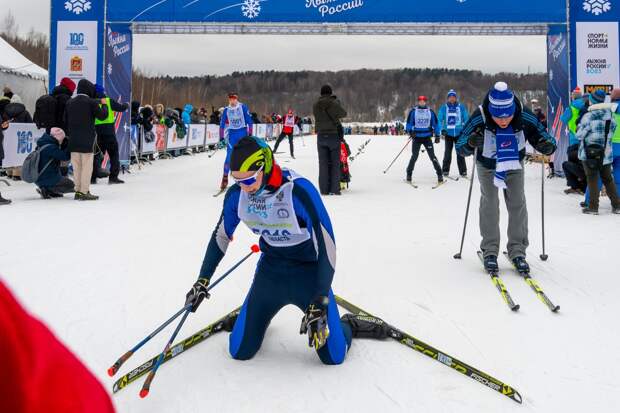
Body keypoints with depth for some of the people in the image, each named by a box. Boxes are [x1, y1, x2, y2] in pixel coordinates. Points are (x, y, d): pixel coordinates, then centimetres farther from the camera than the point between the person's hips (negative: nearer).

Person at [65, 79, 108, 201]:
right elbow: (102, 116, -5)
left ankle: (78, 190, 12)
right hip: (87, 140, -6)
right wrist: (104, 104, 11)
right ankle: (84, 192, -5)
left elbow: (65, 120, 14)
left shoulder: (70, 102, 11)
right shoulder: (91, 102, -8)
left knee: (76, 166, 10)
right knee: (87, 166, -3)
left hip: (73, 140, 6)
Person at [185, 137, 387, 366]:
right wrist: (203, 280, 8)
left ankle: (350, 326, 30)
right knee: (240, 352, 5)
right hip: (270, 271, 4)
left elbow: (327, 246, -26)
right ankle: (252, 317, 37)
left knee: (334, 356, -3)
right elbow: (220, 236, 5)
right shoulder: (236, 194, -13)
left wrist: (320, 303, -29)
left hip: (309, 273, -4)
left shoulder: (300, 191, -29)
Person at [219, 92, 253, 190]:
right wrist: (221, 137, 2)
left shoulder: (243, 107, -3)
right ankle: (225, 177, -5)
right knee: (229, 156, -9)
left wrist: (250, 134, -5)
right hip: (232, 134, 1)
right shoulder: (226, 110, 2)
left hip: (242, 132, -1)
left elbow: (249, 120, -1)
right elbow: (222, 124, 7)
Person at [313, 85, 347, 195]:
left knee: (323, 163, 6)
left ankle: (324, 189, 4)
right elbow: (344, 114, 5)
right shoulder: (334, 104, -9)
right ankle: (334, 189, 2)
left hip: (321, 136, 3)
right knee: (335, 163, 5)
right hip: (334, 135, -2)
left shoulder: (316, 105, -1)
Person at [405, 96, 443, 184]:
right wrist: (410, 131, -9)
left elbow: (435, 124, 12)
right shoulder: (413, 111, 2)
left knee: (432, 156, -4)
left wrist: (437, 135, 7)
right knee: (414, 156, -3)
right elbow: (409, 123, 7)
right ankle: (409, 174, 11)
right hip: (417, 137, 0)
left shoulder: (430, 111, 6)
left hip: (427, 137, 0)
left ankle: (440, 175, 1)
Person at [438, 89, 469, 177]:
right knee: (448, 152, 0)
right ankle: (445, 170, 10)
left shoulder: (461, 107, 2)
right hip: (448, 133, 0)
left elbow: (466, 119, 6)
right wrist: (442, 129, -10)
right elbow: (440, 119, 3)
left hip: (459, 133, 0)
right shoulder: (444, 107, 2)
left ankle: (463, 171, 5)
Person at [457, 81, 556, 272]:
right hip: (487, 166, -1)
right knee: (490, 204, -5)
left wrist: (548, 146, -43)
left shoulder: (525, 117, -31)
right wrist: (470, 143, -52)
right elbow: (460, 147, -29)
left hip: (515, 165, 2)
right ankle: (490, 251, 5)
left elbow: (543, 136, -19)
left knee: (518, 204, -1)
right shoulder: (479, 118, -35)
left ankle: (518, 251, 8)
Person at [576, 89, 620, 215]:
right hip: (606, 154, 5)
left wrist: (580, 125, 7)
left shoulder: (588, 116, -15)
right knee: (608, 179, 15)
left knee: (592, 180, 2)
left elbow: (579, 134, -10)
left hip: (589, 154, -5)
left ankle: (593, 207, 4)